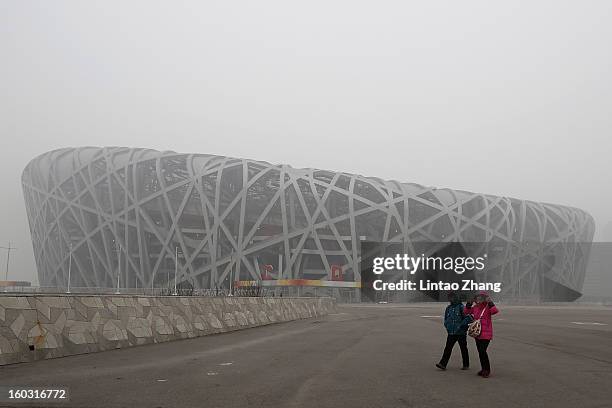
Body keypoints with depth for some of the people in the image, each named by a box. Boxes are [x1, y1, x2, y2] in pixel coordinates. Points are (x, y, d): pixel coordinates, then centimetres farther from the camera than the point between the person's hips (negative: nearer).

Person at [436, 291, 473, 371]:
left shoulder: (461, 307, -9)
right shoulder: (448, 308, 11)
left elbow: (468, 318, -15)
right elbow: (446, 319, 22)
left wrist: (461, 325, -15)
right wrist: (447, 326, 8)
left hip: (461, 333, -5)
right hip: (451, 333, 5)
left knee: (463, 349, 8)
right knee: (447, 348, -2)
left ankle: (466, 365, 21)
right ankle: (443, 364, -7)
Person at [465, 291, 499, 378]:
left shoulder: (488, 307, -9)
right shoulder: (475, 307, 7)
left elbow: (495, 311, -27)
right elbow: (467, 312, 16)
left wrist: (491, 304, -35)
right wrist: (468, 306, 0)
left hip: (486, 334, -7)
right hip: (477, 333, 7)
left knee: (482, 351, -13)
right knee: (480, 352, 13)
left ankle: (487, 370, 1)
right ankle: (484, 369, 27)